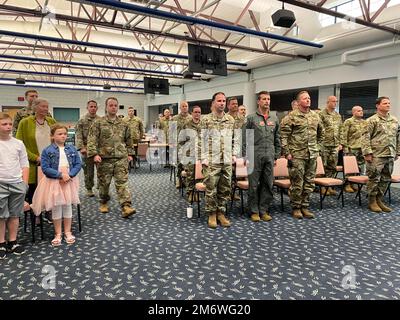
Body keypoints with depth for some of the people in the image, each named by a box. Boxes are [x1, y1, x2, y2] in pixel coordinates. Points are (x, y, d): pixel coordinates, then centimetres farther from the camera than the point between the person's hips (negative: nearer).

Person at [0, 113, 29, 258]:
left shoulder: (18, 144, 5)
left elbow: (25, 164, 8)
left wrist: (24, 183, 1)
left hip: (17, 184, 2)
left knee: (14, 214, 10)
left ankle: (12, 242, 22)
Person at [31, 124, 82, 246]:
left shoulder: (72, 149, 0)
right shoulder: (47, 151, -7)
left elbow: (78, 164, -1)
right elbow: (45, 168, -11)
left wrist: (69, 175, -15)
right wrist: (61, 175, -18)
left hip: (69, 181, 2)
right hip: (54, 182, -2)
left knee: (68, 206, 10)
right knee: (56, 207, 7)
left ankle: (67, 232, 24)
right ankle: (58, 234, 21)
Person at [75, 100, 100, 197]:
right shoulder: (82, 121, 2)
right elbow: (78, 135, -4)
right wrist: (81, 148, -15)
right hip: (87, 149, -1)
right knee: (88, 171, 7)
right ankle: (89, 189, 21)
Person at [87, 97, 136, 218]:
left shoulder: (123, 124, 12)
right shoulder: (98, 123, 1)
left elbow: (128, 140, 19)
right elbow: (92, 139, -6)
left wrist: (129, 153, 15)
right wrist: (94, 154, -16)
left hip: (121, 158, 2)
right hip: (104, 158, -1)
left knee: (122, 182, -5)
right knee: (104, 183, 10)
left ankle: (126, 206, -9)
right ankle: (104, 203, 32)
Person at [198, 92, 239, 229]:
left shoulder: (231, 120, 10)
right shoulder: (206, 119, -2)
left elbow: (235, 139, 16)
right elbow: (201, 140, -4)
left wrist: (234, 154, 7)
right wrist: (203, 158, -9)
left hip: (227, 161, 4)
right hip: (212, 161, -4)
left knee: (225, 189, 9)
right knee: (211, 189, 0)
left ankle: (221, 212, 24)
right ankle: (211, 214, 16)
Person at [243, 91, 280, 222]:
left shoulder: (274, 120, 13)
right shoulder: (251, 118, 0)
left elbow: (277, 140, 16)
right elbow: (245, 139, -3)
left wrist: (276, 156, 10)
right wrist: (246, 156, -8)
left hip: (269, 157, 4)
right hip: (255, 156, -4)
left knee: (268, 185, 7)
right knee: (254, 185, 1)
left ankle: (264, 210, 19)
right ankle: (254, 211, 14)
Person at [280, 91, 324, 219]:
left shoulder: (315, 115, 10)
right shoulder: (292, 116, -7)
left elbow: (321, 132, 25)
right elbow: (283, 135, -9)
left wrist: (317, 145, 17)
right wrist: (287, 152, -12)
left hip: (312, 155, 6)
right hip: (297, 155, -5)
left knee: (309, 183, 11)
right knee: (297, 183, 1)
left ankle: (305, 206, 23)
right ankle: (296, 207, 15)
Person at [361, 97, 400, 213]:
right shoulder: (372, 120, -6)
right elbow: (365, 138, -11)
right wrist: (367, 153, -16)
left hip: (390, 155, 6)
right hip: (376, 155, -6)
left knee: (386, 179, 11)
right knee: (374, 178, -1)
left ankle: (379, 200, 23)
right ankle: (372, 202, 11)